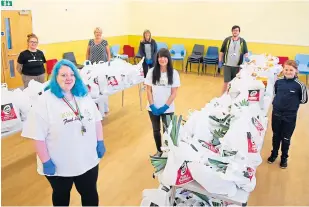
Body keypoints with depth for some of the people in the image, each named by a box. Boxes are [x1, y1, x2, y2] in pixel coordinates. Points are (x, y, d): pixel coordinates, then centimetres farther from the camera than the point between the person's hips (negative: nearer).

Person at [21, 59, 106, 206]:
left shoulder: (84, 96, 0)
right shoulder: (45, 101, -17)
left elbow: (96, 120, 8)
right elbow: (38, 136, -18)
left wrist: (100, 142, 3)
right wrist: (46, 161, -17)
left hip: (88, 160, 4)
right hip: (59, 165, -3)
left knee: (90, 194, 19)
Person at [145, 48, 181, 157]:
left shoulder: (174, 73, -8)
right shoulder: (152, 71, -4)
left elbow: (174, 93, -8)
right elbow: (148, 90, -3)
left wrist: (165, 107, -14)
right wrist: (152, 106, -11)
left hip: (167, 109, -2)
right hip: (153, 108, 2)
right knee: (156, 130, 16)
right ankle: (159, 150, 36)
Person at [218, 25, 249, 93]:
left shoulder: (242, 41, 3)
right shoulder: (227, 40, 2)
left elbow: (246, 52, 6)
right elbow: (222, 51, 6)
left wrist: (246, 57, -16)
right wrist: (220, 61, 2)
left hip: (237, 66, 1)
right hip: (227, 65, -1)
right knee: (226, 81, -2)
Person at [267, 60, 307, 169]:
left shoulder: (299, 85, -14)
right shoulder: (278, 82, -5)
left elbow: (304, 100, -5)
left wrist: (293, 101, -9)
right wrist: (278, 101, 1)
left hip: (290, 116, -2)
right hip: (276, 113, 3)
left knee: (286, 138, 12)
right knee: (276, 136, 19)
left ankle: (284, 158, 32)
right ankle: (274, 154, 39)